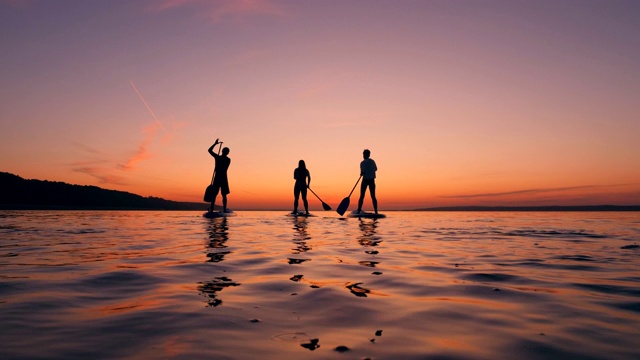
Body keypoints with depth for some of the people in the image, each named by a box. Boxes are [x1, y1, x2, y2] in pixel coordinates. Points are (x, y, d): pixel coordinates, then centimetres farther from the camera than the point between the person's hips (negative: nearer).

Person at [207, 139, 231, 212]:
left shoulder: (217, 157, -3)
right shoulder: (228, 160, 0)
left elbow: (209, 150, 9)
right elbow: (225, 168, 8)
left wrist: (215, 143, 16)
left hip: (217, 178, 0)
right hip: (224, 178, 0)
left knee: (214, 195, 4)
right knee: (224, 195, 6)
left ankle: (211, 209, -1)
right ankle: (224, 209, 3)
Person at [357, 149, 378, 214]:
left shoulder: (362, 163, -10)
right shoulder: (372, 161, 5)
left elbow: (362, 172, -19)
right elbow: (376, 169, 17)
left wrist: (361, 174, 2)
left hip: (365, 180, -4)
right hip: (372, 180, 4)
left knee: (362, 196, 2)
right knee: (373, 196, 6)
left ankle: (359, 211, 0)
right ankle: (376, 212, 3)